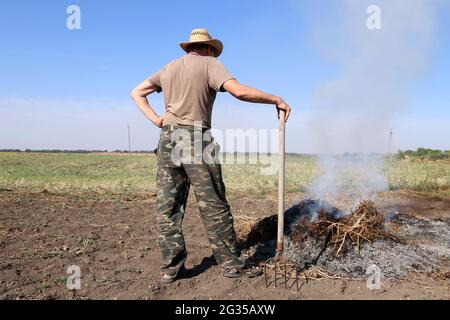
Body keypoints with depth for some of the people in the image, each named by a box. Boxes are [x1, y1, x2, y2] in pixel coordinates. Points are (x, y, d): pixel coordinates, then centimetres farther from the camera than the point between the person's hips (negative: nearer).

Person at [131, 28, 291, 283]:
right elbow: (239, 91, -14)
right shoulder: (210, 64, 2)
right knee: (214, 206, -1)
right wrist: (276, 100, -4)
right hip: (196, 139, -6)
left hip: (168, 139, 6)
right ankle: (232, 264, 7)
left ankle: (172, 267, 10)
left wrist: (156, 120, 9)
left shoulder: (169, 68, 20)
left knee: (168, 207, 7)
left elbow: (137, 93, 21)